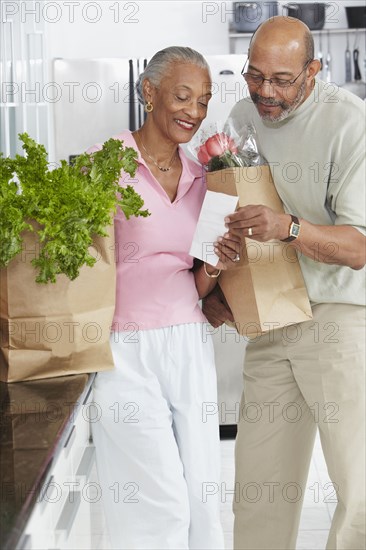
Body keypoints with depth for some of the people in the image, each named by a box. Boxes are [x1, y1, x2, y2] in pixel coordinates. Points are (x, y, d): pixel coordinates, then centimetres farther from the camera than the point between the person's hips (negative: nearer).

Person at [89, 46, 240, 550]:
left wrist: (216, 267, -7)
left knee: (203, 500, 8)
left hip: (189, 343, 5)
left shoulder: (199, 178, 11)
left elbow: (196, 287, 13)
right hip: (125, 349, -5)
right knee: (161, 509, -3)